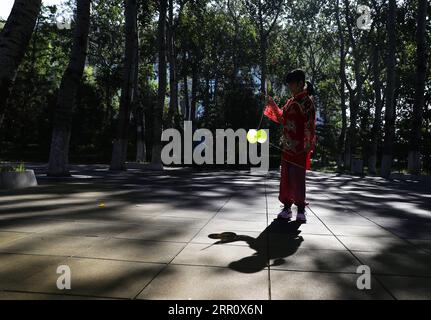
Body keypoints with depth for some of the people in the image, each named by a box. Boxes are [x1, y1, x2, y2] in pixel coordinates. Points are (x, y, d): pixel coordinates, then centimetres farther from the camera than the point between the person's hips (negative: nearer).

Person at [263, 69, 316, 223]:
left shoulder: (306, 101, -7)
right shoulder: (290, 101, 16)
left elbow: (309, 126, -12)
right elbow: (282, 119, 20)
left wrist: (307, 146, -18)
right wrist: (272, 105, 11)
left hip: (298, 147, -7)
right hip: (287, 146, 7)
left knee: (297, 178, -4)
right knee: (286, 177, 7)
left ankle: (301, 210, 8)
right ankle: (287, 207, 15)